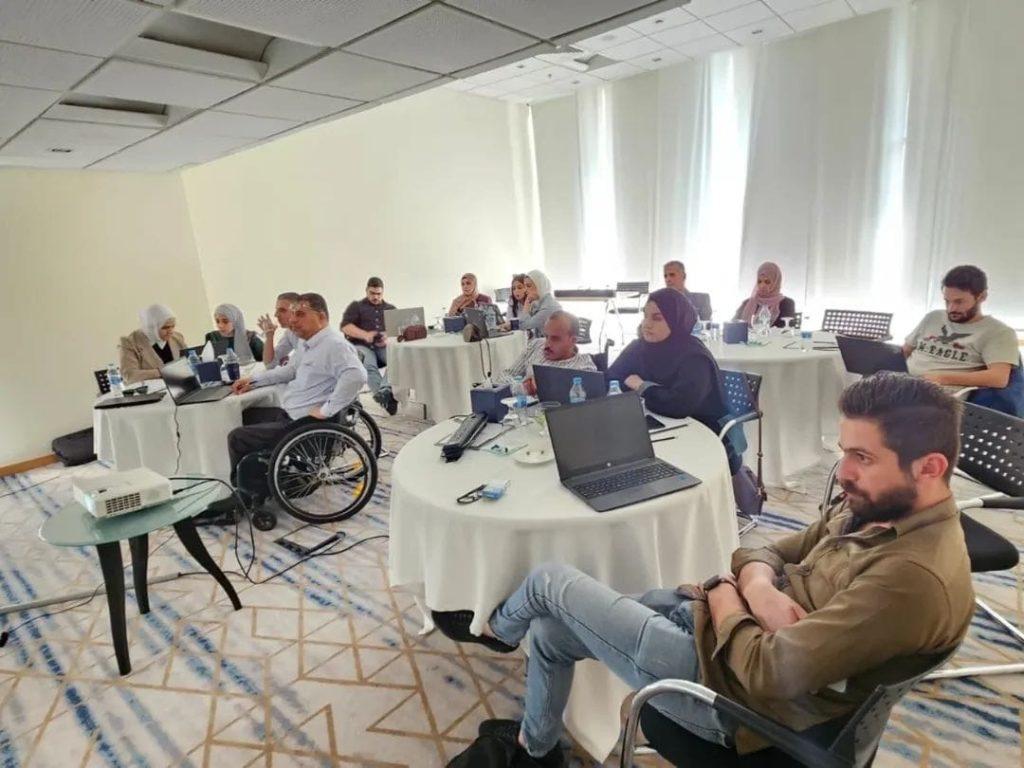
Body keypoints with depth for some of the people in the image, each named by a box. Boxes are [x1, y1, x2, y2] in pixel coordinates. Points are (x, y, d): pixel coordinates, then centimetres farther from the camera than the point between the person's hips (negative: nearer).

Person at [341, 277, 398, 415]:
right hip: (362, 345, -2)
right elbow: (345, 326, 1)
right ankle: (387, 397, -51)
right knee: (369, 366, -37)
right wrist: (365, 335, -17)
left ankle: (384, 391, -50)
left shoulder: (391, 308, 24)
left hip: (384, 346, 2)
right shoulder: (356, 306, 17)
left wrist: (389, 337, -13)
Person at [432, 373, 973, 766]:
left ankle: (494, 629, 37)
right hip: (731, 621, 9)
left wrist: (725, 600, -11)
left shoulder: (914, 577, -29)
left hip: (727, 681, -8)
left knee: (550, 582, 0)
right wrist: (757, 586, -14)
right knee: (550, 630, 16)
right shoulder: (872, 507, 2)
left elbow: (767, 674, -30)